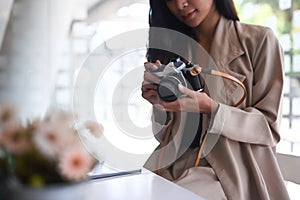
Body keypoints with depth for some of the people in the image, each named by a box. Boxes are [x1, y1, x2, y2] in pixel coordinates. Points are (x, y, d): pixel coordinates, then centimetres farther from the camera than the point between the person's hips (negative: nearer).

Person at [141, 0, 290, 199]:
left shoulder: (259, 40, -1)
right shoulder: (172, 48, 10)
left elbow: (269, 128, -5)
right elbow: (164, 136, 11)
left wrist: (210, 108, -19)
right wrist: (161, 105, -10)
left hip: (232, 171, -4)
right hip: (174, 166, 4)